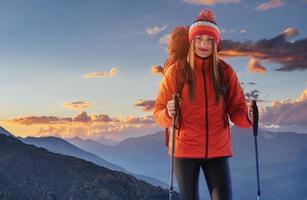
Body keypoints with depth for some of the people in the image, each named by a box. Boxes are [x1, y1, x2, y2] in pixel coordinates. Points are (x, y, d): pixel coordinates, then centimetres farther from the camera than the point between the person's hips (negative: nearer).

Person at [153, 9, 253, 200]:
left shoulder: (226, 71, 2)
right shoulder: (176, 70, -3)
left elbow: (236, 108, 4)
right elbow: (158, 112, -2)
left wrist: (247, 116, -18)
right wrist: (168, 113, -24)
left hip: (217, 149, 1)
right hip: (185, 149, -1)